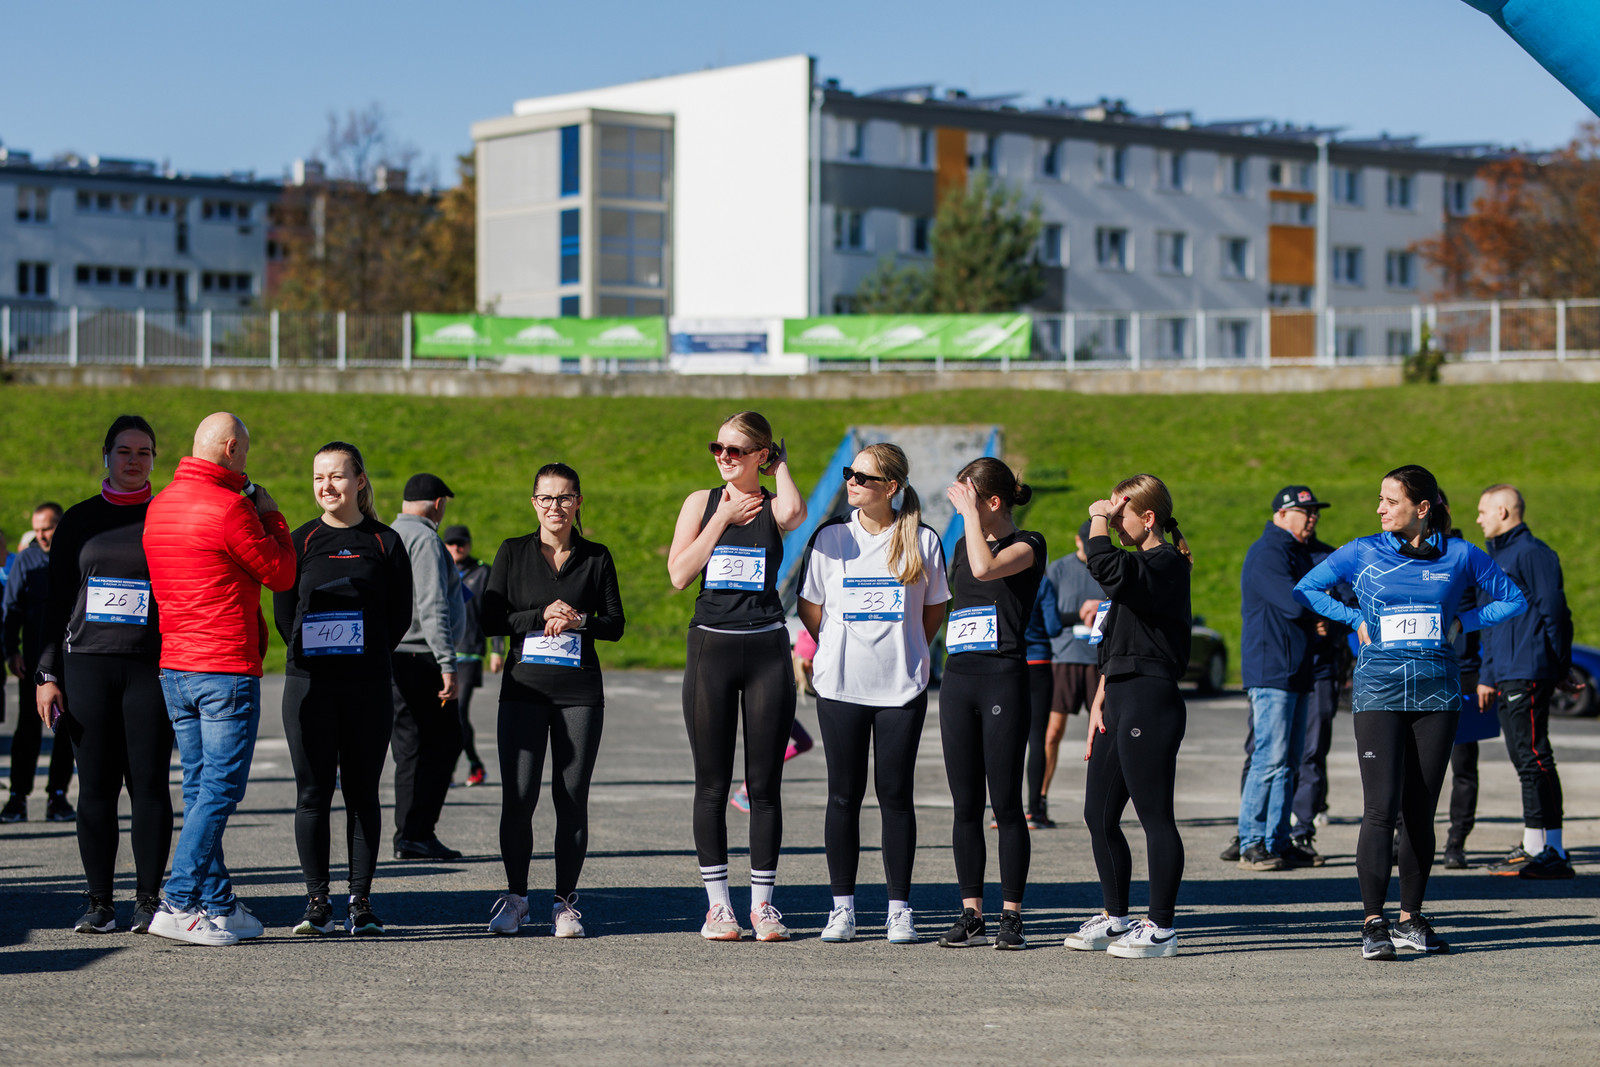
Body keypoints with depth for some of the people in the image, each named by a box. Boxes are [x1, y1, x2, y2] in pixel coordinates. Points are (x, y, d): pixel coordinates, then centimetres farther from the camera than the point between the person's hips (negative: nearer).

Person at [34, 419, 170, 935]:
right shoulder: (80, 520, 12)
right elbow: (56, 601, 11)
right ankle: (99, 902, 6)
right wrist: (46, 674, 3)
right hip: (86, 665, 1)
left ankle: (148, 899, 4)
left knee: (149, 783, -3)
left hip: (150, 667, -1)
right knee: (95, 786, 1)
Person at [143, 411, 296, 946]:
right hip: (227, 668, -8)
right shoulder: (228, 507, -14)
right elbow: (282, 575, -6)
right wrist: (270, 514, 7)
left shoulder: (161, 504, 12)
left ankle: (217, 904, 14)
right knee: (220, 788, -6)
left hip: (174, 666, 8)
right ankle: (179, 904, -9)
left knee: (200, 790, 11)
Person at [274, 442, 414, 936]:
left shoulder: (385, 543, 6)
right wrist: (313, 654, 2)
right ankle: (317, 903, 5)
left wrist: (365, 654, 1)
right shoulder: (299, 542, 7)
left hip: (367, 686, 0)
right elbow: (283, 613, 8)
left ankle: (361, 900, 9)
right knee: (313, 793, -1)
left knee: (362, 793, 3)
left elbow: (401, 616, 7)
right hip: (309, 685, 0)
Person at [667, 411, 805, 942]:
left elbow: (792, 512, -22)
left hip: (767, 649, -1)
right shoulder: (702, 502, 8)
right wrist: (724, 519, -4)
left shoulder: (773, 506, 4)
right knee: (713, 783, 2)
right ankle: (717, 902, 9)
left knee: (764, 783, 2)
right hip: (712, 647, 1)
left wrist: (781, 465, -4)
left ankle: (763, 902, 10)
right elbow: (679, 573, -1)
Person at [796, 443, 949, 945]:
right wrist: (843, 650, 7)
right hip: (841, 686, 1)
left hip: (902, 687, -1)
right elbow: (809, 607, 10)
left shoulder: (922, 541, 1)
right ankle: (842, 907, 10)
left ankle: (899, 908, 8)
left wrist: (904, 652, 6)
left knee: (896, 794, 1)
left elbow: (935, 611, 10)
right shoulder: (831, 537, 3)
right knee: (844, 795, 3)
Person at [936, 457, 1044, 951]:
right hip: (958, 679, 6)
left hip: (1004, 679, -6)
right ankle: (971, 914, 9)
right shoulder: (963, 545, 18)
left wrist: (970, 513, -14)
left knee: (1006, 803, -4)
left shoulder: (1026, 545, -3)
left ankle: (1011, 915, 1)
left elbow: (985, 567, -23)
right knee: (966, 804, 5)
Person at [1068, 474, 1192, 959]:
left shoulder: (1166, 563, -11)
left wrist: (1099, 518, -15)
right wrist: (1100, 699, 16)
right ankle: (1115, 918, 22)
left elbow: (1105, 566, -31)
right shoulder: (1138, 565, 20)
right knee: (1098, 815, 12)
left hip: (1150, 701, -10)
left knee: (1155, 817, -5)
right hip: (1121, 700, 10)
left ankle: (1161, 927, 0)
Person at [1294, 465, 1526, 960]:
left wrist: (1460, 621, 4)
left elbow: (1514, 600, 15)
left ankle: (1411, 919, 14)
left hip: (1436, 691, 1)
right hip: (1378, 689, -1)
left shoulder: (1459, 556, 4)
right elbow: (1306, 588, 16)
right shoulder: (1362, 553, 4)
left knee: (1421, 810, 4)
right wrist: (1356, 621, 5)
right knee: (1381, 807, -11)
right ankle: (1373, 923, -9)